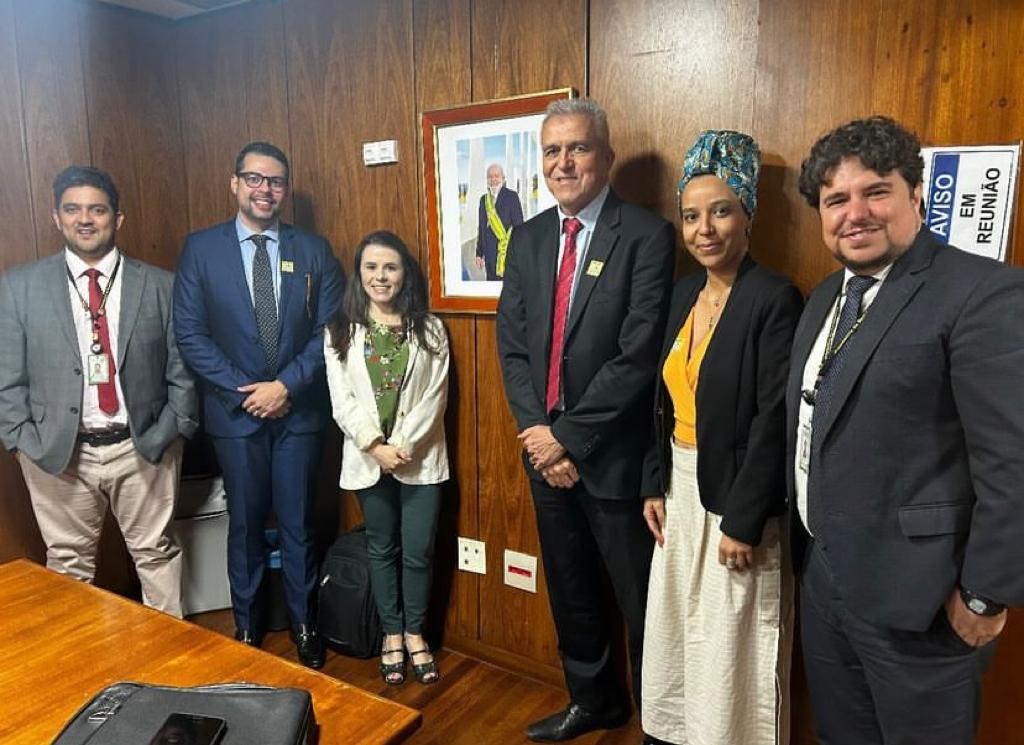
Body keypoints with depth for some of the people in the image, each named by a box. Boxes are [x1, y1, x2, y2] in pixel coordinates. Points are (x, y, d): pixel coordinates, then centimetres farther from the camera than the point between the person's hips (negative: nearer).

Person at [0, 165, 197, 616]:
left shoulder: (160, 286, 0)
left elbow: (183, 370, 1)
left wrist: (171, 431, -6)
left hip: (143, 448, 0)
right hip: (57, 451, 1)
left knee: (157, 553, 12)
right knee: (68, 562, 14)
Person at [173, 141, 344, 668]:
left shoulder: (314, 250, 2)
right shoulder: (201, 248, 1)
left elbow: (329, 330, -2)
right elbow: (190, 334, -4)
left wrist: (286, 385, -12)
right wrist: (243, 390, -11)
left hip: (299, 409, 0)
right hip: (234, 410, 0)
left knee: (298, 523, 10)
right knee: (245, 523, 13)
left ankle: (303, 624, 28)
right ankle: (246, 626, 32)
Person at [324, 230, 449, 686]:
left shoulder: (429, 329, 1)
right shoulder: (341, 332, 2)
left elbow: (435, 396, -4)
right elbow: (342, 400, -4)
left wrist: (403, 445, -13)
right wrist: (377, 446, -14)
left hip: (420, 457, 0)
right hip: (368, 458, 1)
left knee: (418, 552, 4)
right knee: (382, 549, 13)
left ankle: (415, 634, 26)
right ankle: (392, 635, 29)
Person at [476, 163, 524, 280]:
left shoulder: (512, 196, -1)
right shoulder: (484, 199, 13)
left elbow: (518, 225, -4)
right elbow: (481, 227, 16)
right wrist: (479, 253, 12)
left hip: (508, 250, -5)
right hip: (489, 252, 5)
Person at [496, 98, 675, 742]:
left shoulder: (647, 237, -12)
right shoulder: (528, 238, 7)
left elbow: (637, 356, -18)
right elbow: (512, 345, 5)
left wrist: (570, 436, -15)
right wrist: (538, 431, -5)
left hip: (615, 454, -6)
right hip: (546, 450, 6)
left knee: (642, 600, 10)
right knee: (570, 590, 21)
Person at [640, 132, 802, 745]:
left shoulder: (775, 298, -16)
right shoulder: (684, 293, 6)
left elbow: (775, 419, -19)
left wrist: (743, 521, -18)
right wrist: (655, 485, 7)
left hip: (735, 497, -7)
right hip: (681, 491, 7)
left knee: (731, 647, 9)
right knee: (678, 631, 20)